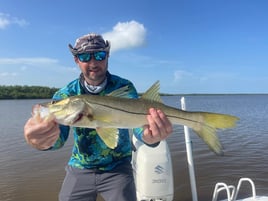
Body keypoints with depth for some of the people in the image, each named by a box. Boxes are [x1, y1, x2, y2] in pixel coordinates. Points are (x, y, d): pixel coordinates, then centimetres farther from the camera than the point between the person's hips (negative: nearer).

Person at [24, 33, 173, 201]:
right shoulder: (66, 94, -9)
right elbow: (58, 133, -23)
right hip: (80, 168, 2)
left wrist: (148, 136, -51)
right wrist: (44, 139, -48)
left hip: (118, 168, -1)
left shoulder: (124, 87, -12)